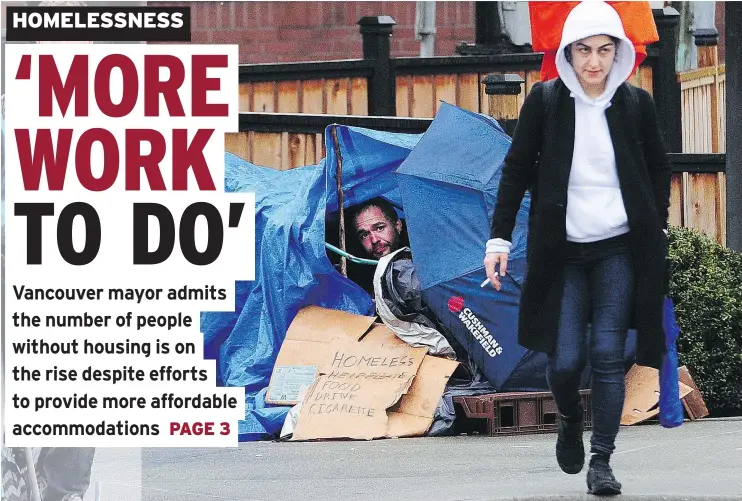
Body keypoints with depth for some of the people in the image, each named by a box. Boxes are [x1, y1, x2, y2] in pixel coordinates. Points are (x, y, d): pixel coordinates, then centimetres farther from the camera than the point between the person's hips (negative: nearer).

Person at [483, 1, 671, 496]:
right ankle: (570, 420, 30)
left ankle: (602, 461, 3)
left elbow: (659, 168, 14)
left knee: (608, 354, -6)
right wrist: (500, 237, -2)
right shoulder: (545, 100, -2)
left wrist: (658, 229, 8)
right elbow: (516, 171, 3)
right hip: (562, 250, 0)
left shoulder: (636, 103, 1)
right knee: (565, 359, -3)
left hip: (618, 250, 0)